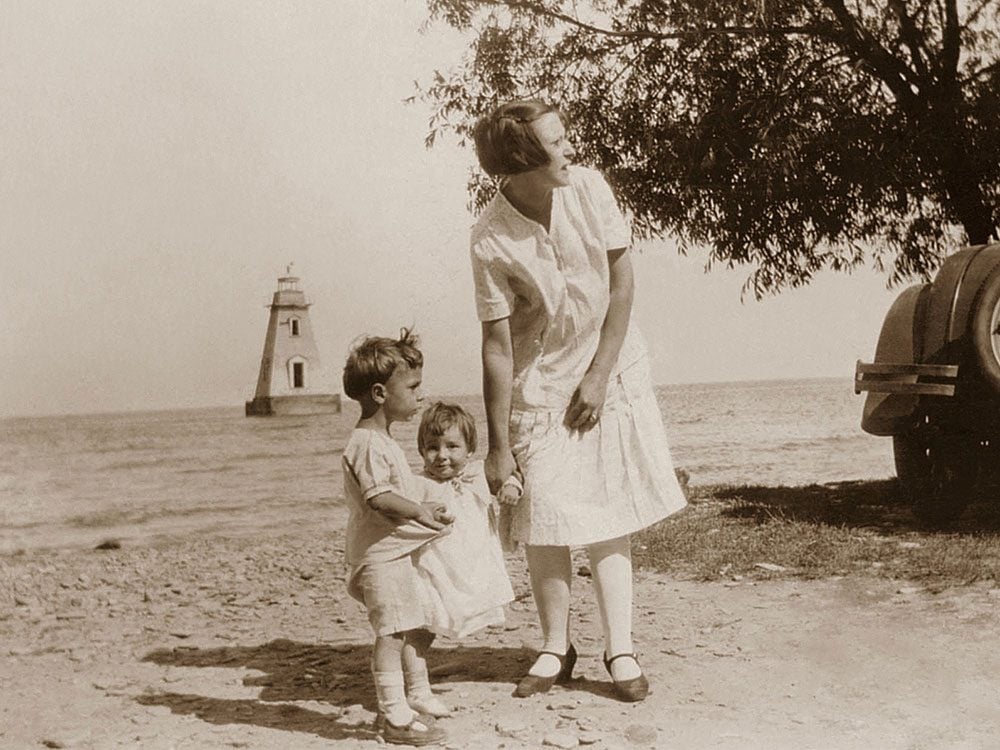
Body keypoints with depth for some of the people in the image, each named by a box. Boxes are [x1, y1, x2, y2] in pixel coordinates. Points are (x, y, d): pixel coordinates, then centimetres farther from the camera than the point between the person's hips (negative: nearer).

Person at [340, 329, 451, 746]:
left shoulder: (382, 441, 16)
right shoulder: (367, 444, -18)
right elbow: (378, 496, -28)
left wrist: (425, 509, 24)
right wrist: (418, 512, -30)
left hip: (401, 552, 11)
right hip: (381, 555, -11)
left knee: (417, 626, 19)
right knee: (391, 632, -7)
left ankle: (417, 697, 34)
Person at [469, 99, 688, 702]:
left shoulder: (590, 188, -11)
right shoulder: (492, 239, -18)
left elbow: (622, 283, -4)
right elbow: (497, 344, -15)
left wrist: (598, 376, -7)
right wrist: (497, 444, -13)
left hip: (611, 371, 2)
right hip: (539, 386, -2)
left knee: (609, 516, 1)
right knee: (543, 520, -1)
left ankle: (621, 650, 9)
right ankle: (556, 649, 17)